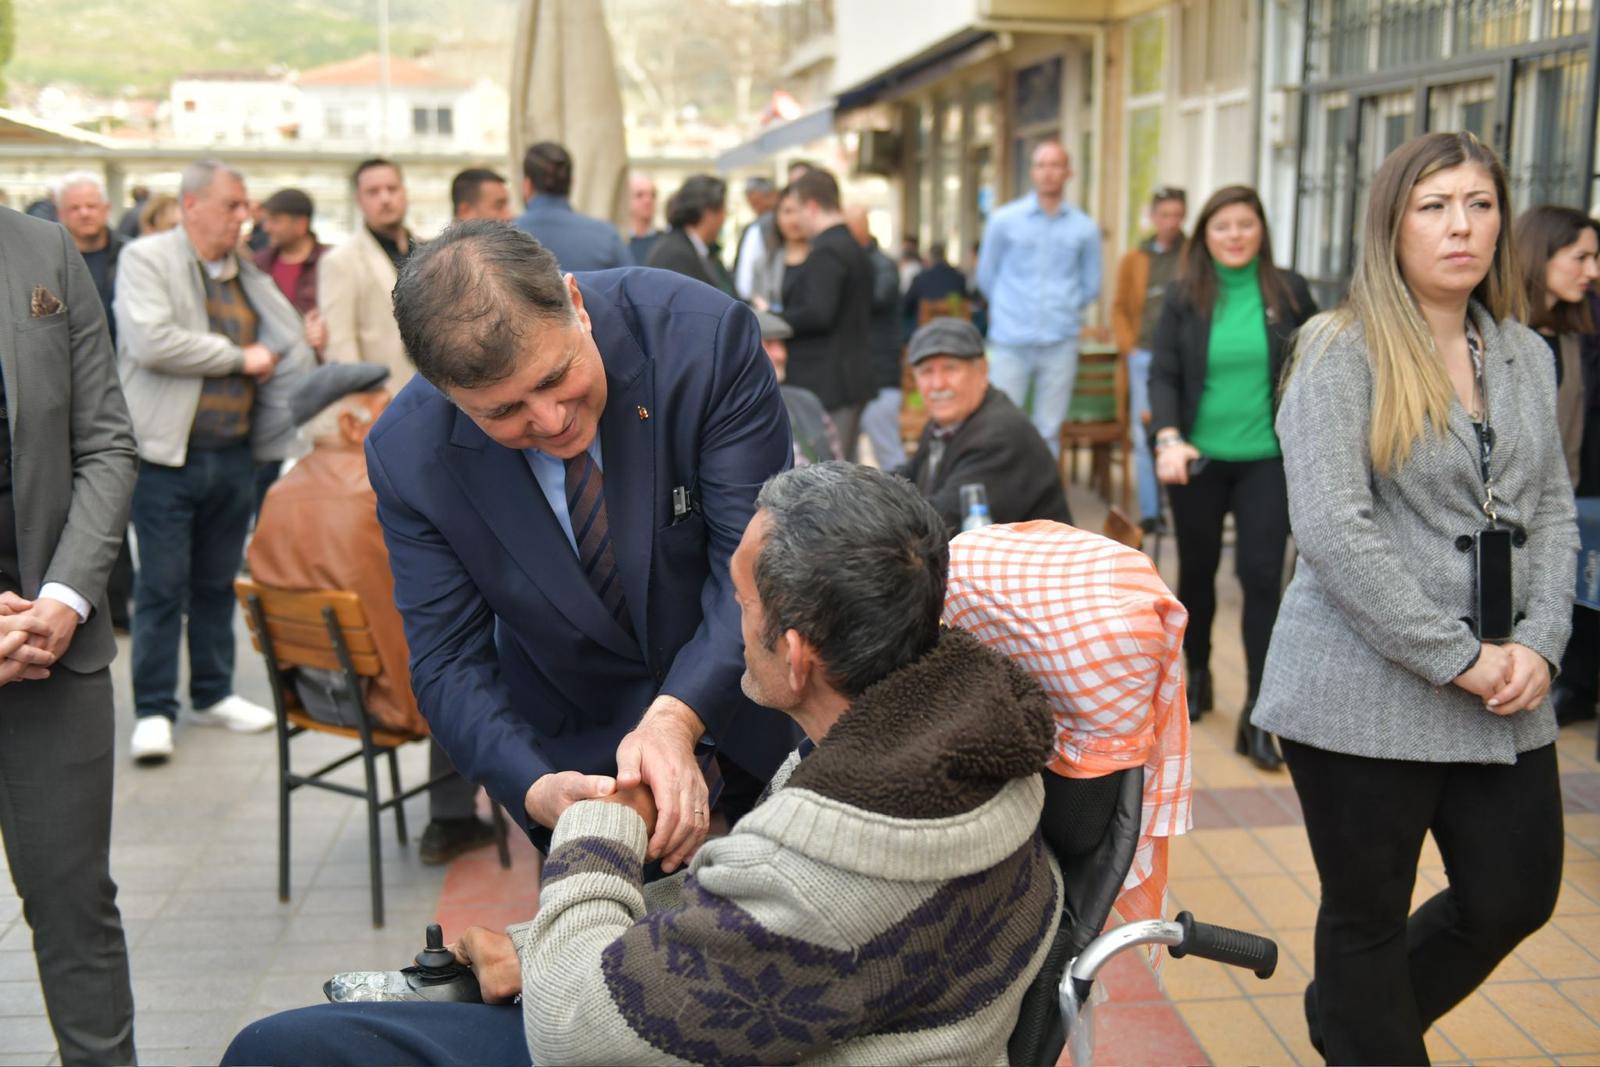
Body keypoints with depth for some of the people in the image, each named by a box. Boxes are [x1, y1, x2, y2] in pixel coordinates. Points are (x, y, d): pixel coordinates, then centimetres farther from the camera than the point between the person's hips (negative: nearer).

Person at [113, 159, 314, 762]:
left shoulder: (246, 275, 13)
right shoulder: (146, 260, -5)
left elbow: (289, 347, 22)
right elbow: (151, 340, -20)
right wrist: (239, 357, -13)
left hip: (234, 455, 6)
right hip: (168, 455, -5)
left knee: (218, 582, 14)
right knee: (162, 586, 0)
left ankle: (213, 694, 26)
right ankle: (154, 711, 9)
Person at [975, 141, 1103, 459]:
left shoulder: (1085, 228, 5)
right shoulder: (1004, 220, 3)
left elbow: (1091, 286, 17)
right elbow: (985, 276, 13)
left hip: (1060, 344, 1)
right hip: (1010, 341, -1)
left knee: (1049, 431, 5)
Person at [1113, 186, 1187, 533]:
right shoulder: (1135, 260, 12)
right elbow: (1120, 309, 15)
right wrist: (1129, 346, 3)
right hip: (1145, 358, 3)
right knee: (1144, 437, 5)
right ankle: (1150, 512, 12)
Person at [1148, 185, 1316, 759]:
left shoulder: (1289, 291, 0)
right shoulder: (1185, 296, -1)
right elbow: (1162, 373, -4)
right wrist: (1168, 438, -19)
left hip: (1267, 459, -1)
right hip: (1199, 458, 1)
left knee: (1262, 577, -6)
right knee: (1197, 570, 14)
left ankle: (1257, 717, -2)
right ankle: (1197, 675, 38)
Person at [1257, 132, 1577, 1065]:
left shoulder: (1527, 356, 10)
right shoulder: (1343, 350, -9)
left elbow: (1553, 510, 11)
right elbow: (1331, 529, -18)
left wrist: (1539, 644, -6)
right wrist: (1458, 658, -17)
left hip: (1506, 700, 6)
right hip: (1368, 691, -6)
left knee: (1516, 899, 15)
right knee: (1370, 916, 8)